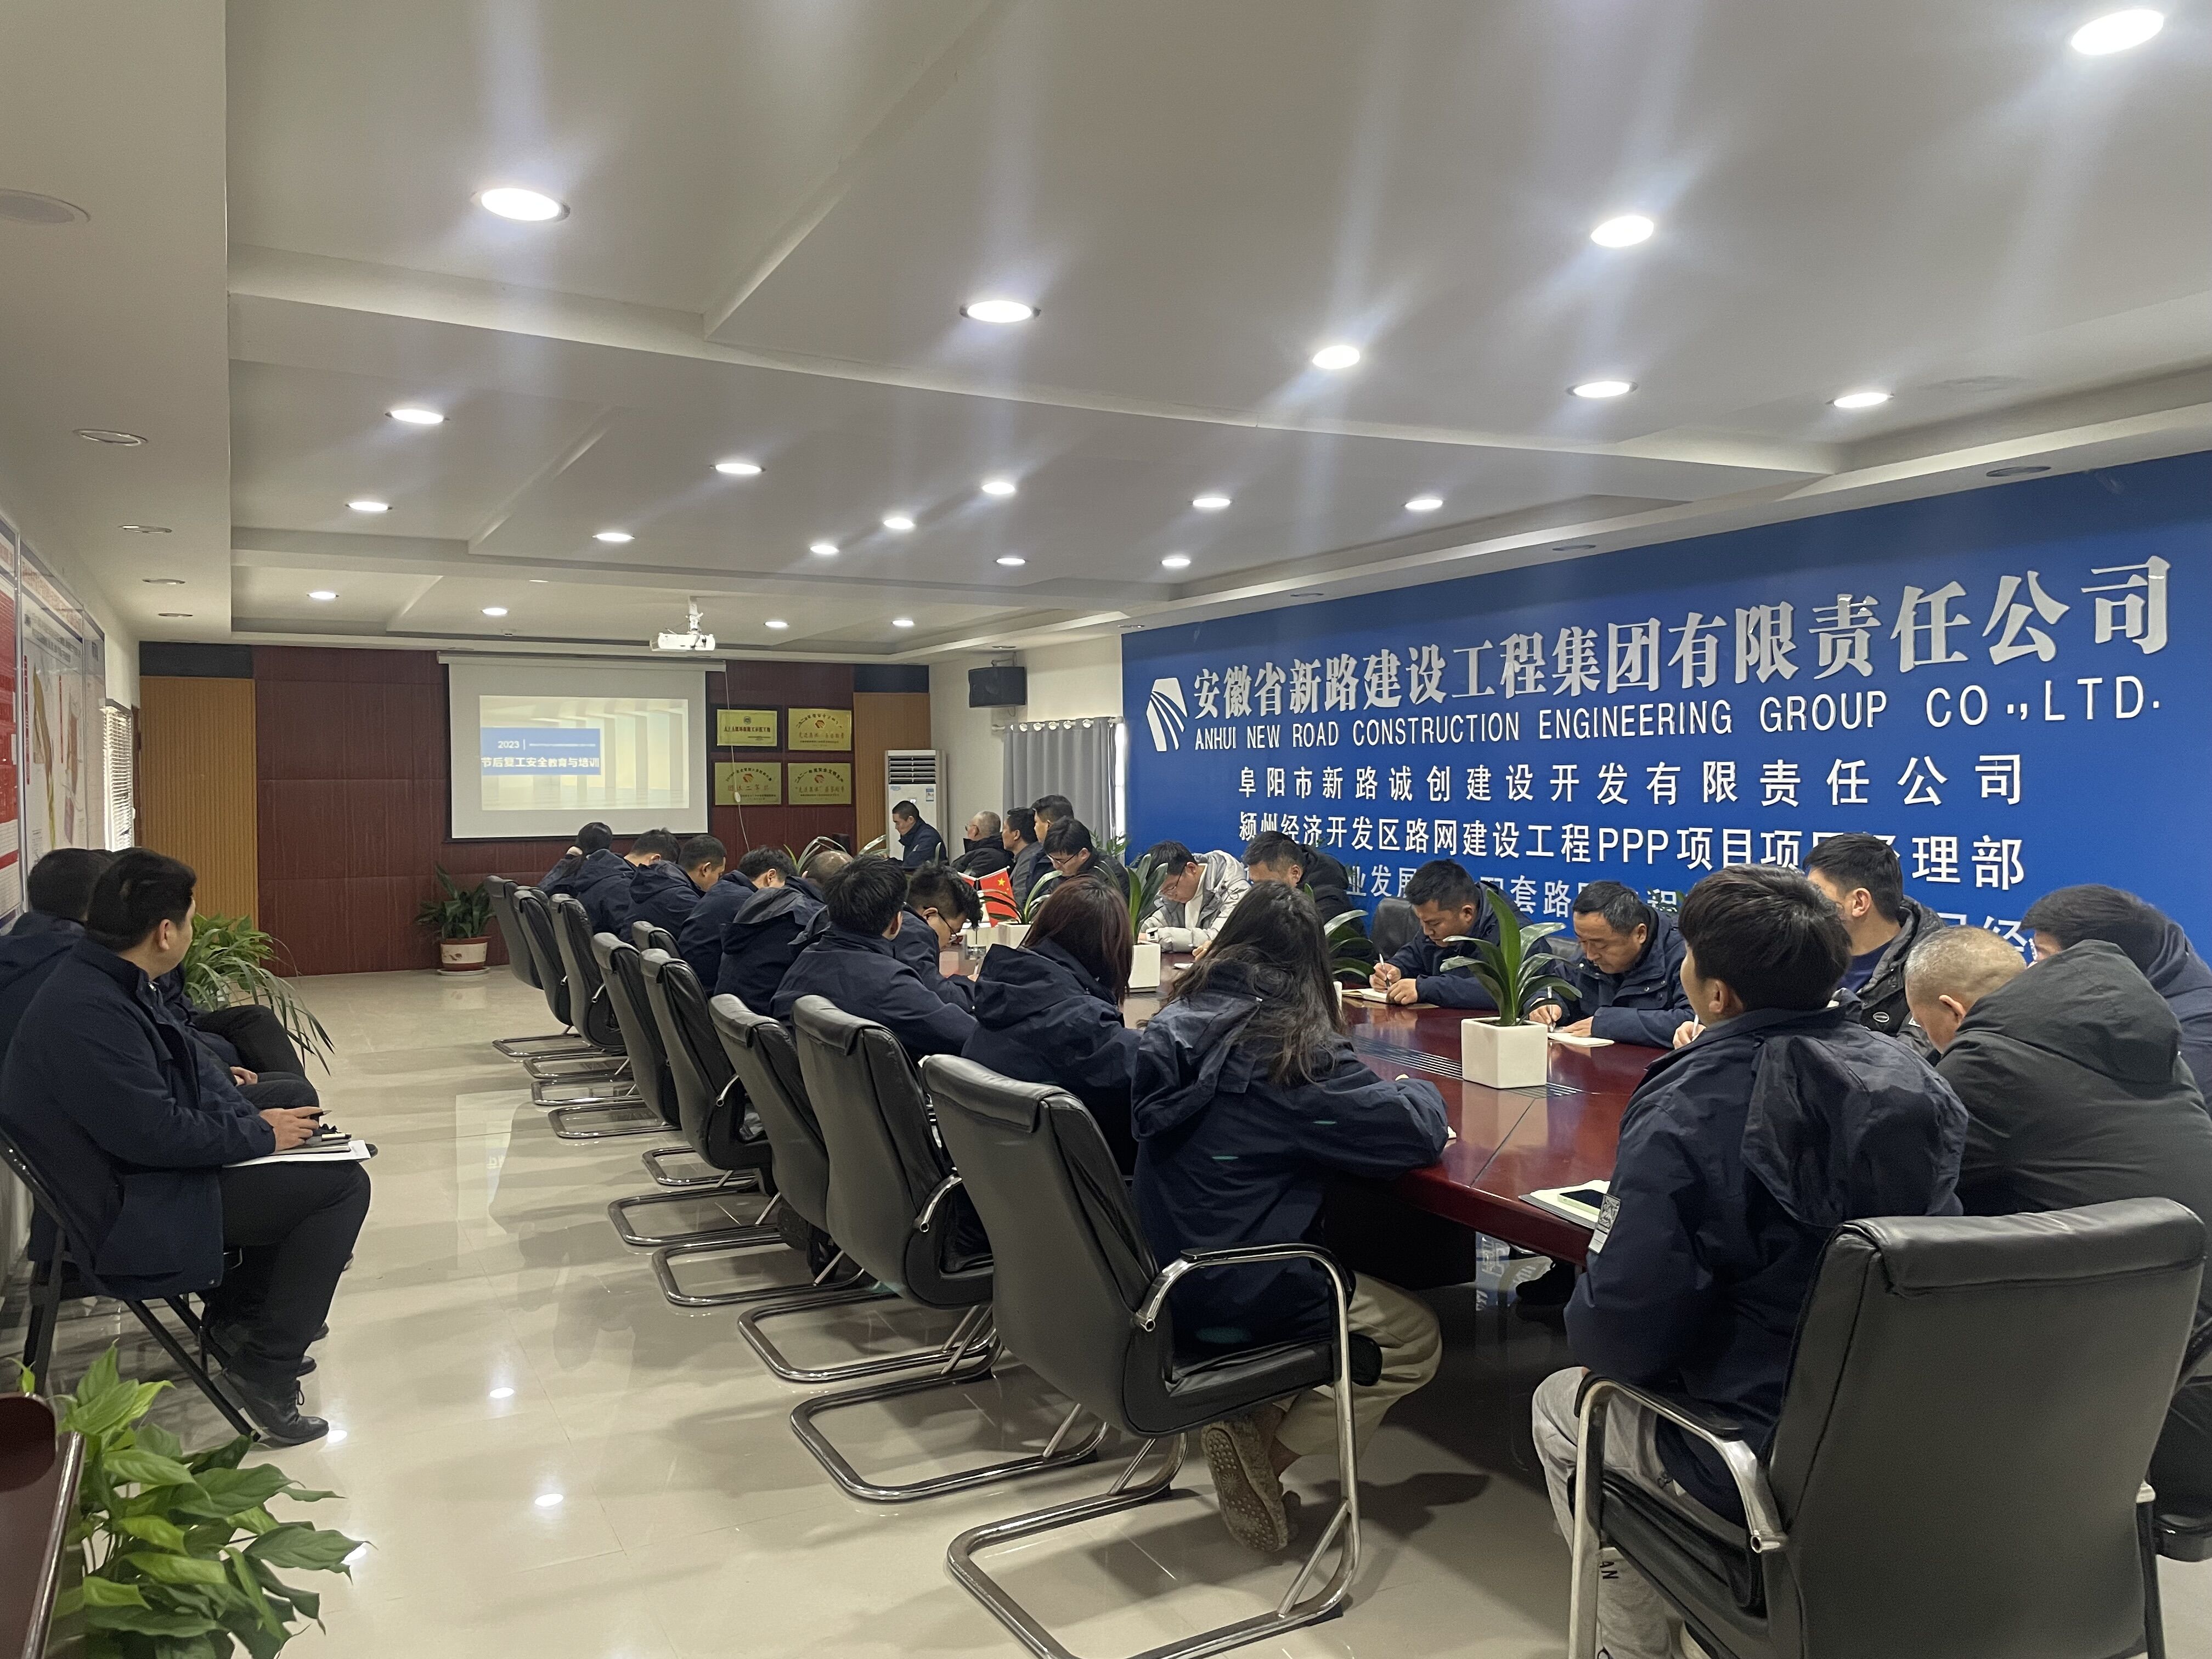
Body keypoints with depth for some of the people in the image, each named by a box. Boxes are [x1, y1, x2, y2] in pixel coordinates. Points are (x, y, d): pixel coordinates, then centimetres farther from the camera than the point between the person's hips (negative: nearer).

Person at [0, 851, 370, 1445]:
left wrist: (248, 1118, -4)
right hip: (126, 1215, -10)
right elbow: (156, 1133, -29)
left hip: (138, 1173, 10)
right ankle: (266, 1371, -4)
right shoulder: (88, 1011, -29)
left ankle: (236, 1311, 24)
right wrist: (259, 1132, -15)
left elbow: (186, 1061, 10)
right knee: (343, 1184, -13)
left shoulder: (108, 979, 2)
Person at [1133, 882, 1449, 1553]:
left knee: (1355, 1286, 29)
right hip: (1237, 1302, -7)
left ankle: (1253, 1422, 14)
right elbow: (1418, 1131, -16)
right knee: (1416, 1339, 15)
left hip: (1158, 1283, 7)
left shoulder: (1173, 1026, -1)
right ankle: (1266, 1450, 1)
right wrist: (1416, 1089, 8)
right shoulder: (1296, 1049, -18)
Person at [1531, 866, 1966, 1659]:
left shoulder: (1686, 1113, -25)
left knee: (1559, 1403, 21)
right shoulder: (1913, 1078, -6)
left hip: (1765, 1475, -6)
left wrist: (1584, 1316, 0)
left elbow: (1618, 1338, -23)